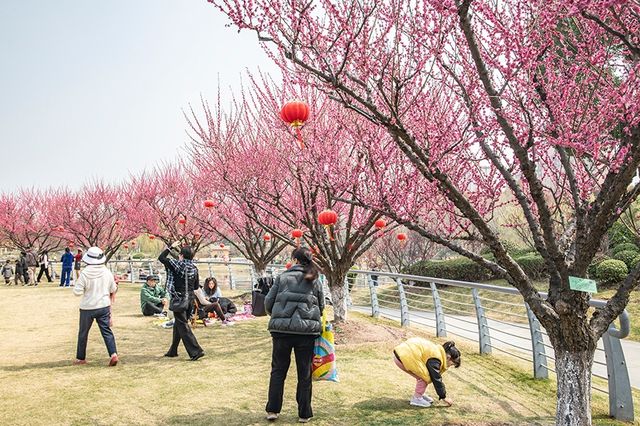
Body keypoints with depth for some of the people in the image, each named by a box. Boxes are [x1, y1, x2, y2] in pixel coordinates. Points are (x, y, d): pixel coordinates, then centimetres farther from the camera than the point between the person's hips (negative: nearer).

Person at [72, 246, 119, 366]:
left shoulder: (85, 273, -15)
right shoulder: (107, 272, -3)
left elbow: (77, 292, -13)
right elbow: (113, 290, 8)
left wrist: (76, 284, 6)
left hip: (87, 308, -2)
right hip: (104, 306, 2)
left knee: (83, 333, 15)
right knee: (106, 331, 5)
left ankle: (80, 358, 27)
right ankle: (113, 354, -12)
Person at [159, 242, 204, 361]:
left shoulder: (178, 265, -15)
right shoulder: (194, 268, 2)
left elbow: (161, 258, -4)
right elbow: (196, 286, 9)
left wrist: (171, 247, 5)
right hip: (190, 299, 7)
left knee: (183, 326, -4)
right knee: (178, 324, 20)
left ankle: (196, 351, -11)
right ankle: (173, 351, 31)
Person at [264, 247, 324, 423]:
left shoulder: (282, 277, 2)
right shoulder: (315, 281, 8)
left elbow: (268, 302, 4)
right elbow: (321, 306, 14)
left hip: (282, 329, -1)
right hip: (307, 330, 1)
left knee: (278, 371, 14)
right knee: (304, 374, 11)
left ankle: (273, 410, 17)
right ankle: (304, 414, 18)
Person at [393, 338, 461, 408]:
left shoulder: (437, 350, 14)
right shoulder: (434, 360, -15)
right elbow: (436, 379, -9)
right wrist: (444, 397, 3)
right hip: (403, 357, -10)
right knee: (425, 376, -5)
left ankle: (419, 395, 28)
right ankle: (416, 399, 5)